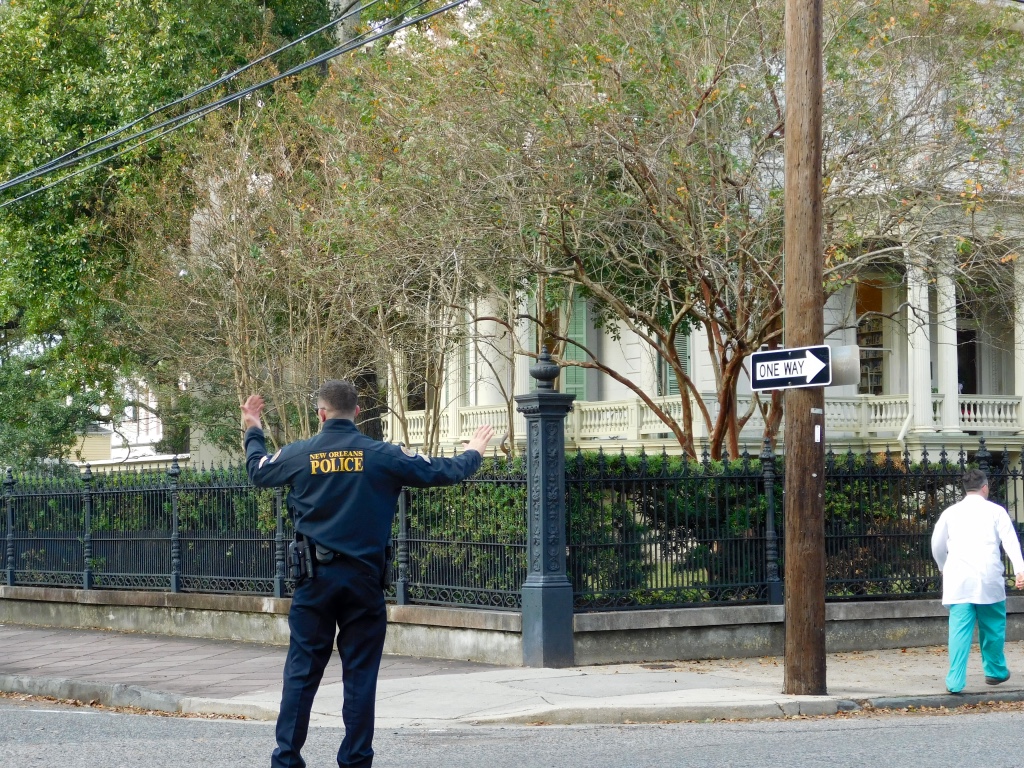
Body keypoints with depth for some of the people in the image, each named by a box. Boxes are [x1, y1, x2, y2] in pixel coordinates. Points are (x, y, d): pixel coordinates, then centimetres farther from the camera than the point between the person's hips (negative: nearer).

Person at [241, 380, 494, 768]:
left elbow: (257, 470, 20)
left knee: (301, 672, 5)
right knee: (360, 675, 5)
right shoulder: (383, 455, -4)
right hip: (363, 580, -1)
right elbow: (443, 472, 4)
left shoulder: (298, 454, -1)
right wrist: (473, 454, 25)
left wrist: (253, 433, 39)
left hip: (314, 578, 1)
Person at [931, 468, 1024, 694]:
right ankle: (995, 671, 29)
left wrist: (945, 569, 35)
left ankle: (955, 681, -9)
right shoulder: (995, 511, 5)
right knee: (992, 626, 16)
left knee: (959, 630, -1)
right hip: (989, 580, -2)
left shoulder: (951, 512, 12)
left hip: (958, 580, 2)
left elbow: (937, 546, 18)